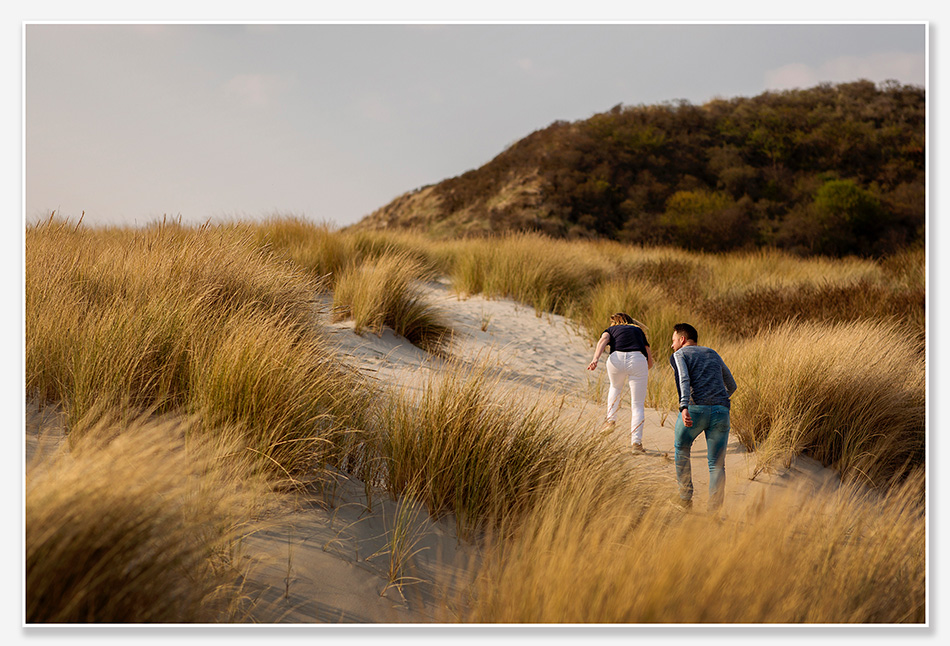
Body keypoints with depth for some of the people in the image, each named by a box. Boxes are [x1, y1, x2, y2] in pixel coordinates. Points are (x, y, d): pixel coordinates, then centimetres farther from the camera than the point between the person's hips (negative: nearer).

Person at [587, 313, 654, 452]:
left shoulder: (611, 330, 30)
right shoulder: (638, 331, 34)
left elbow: (603, 340, 3)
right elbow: (650, 361, 30)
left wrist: (595, 359, -11)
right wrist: (645, 371, 50)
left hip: (617, 359, 0)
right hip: (638, 359, 0)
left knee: (615, 387, 35)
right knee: (637, 405, 6)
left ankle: (611, 419, 24)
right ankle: (636, 441, -7)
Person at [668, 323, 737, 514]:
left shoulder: (679, 355, 10)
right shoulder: (713, 354, 27)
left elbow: (684, 379, -12)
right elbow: (732, 386, 33)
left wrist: (684, 407, -26)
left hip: (694, 409, -3)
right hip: (721, 412, 3)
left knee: (681, 448, 22)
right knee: (717, 464, 6)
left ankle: (685, 497, 24)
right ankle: (714, 508, -7)